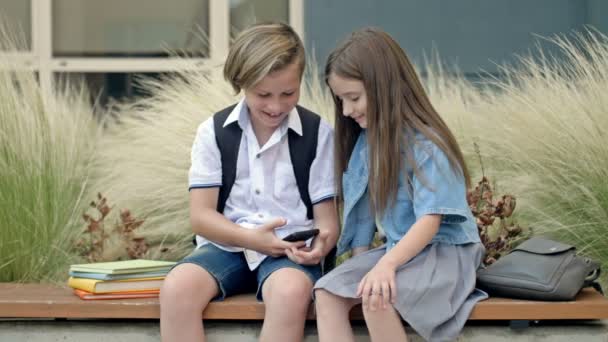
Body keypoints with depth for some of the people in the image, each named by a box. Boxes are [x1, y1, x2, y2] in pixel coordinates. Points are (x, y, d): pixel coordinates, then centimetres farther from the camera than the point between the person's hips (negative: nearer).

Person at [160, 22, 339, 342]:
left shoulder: (318, 133, 1)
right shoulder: (214, 131, 3)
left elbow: (326, 216, 2)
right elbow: (201, 215, -1)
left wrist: (322, 241, -24)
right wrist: (251, 238, -19)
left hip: (289, 250, -1)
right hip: (227, 245, 1)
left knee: (291, 291, -37)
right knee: (176, 289, -31)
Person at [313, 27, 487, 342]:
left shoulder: (425, 144, -17)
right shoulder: (366, 140, 6)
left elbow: (430, 221, -24)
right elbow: (365, 208, 12)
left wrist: (387, 264, -38)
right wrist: (360, 265, 3)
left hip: (444, 252, -8)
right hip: (395, 250, 8)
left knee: (376, 297, -33)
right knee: (326, 292, -15)